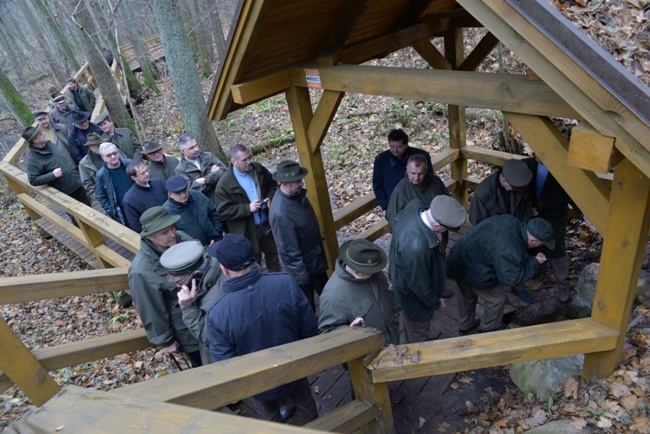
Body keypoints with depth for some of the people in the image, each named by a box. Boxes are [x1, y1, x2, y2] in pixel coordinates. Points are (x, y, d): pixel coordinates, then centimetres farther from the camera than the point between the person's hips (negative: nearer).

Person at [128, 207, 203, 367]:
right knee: (202, 364, 20)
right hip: (185, 327, -5)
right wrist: (165, 340, -9)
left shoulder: (182, 238, -17)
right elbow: (152, 311, -18)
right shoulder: (142, 270, -31)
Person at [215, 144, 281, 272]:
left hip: (268, 224, 5)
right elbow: (223, 211, -20)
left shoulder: (259, 169, -6)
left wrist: (270, 197, -10)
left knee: (273, 254, 26)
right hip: (247, 231, -5)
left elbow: (273, 184, 10)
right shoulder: (224, 184, -20)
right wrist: (248, 208, -28)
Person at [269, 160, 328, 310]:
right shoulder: (280, 213, -37)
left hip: (316, 257, 8)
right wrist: (301, 276, -19)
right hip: (303, 265, -8)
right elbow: (289, 251, -28)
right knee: (308, 305, 17)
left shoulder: (297, 193, -10)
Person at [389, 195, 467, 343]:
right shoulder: (417, 248, -48)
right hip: (413, 294, -9)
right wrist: (435, 303, -10)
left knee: (409, 319, 37)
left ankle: (411, 346, 66)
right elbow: (419, 284, -30)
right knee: (419, 333, 24)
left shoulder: (415, 206, -25)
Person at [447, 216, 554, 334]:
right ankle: (489, 329, 36)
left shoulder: (512, 221, -5)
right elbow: (512, 278, -22)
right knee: (497, 297, 14)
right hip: (473, 273, -9)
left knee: (467, 295, 29)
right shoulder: (510, 250, -30)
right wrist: (534, 262, -12)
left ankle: (465, 326, 50)